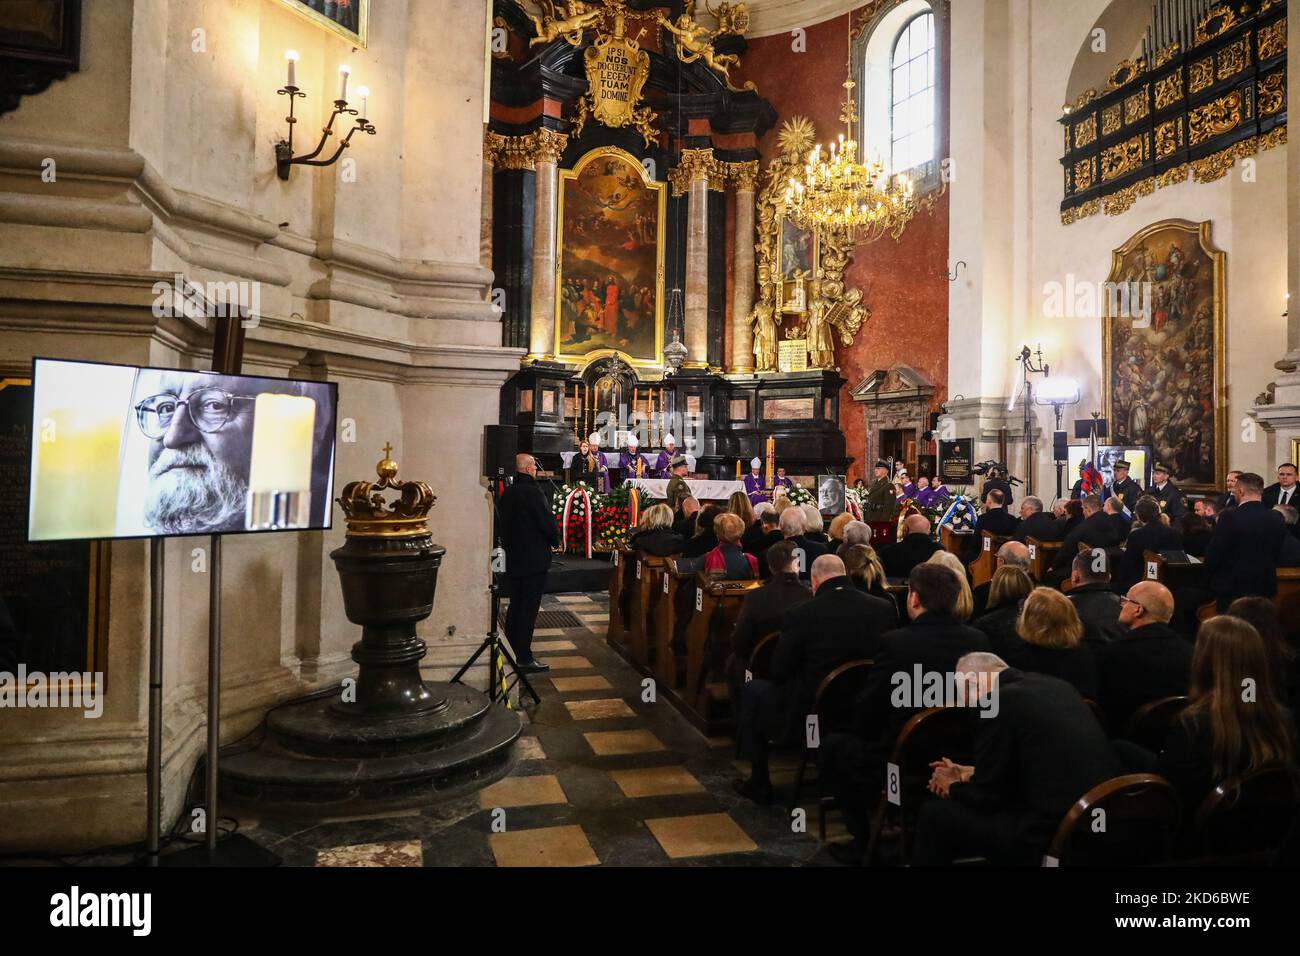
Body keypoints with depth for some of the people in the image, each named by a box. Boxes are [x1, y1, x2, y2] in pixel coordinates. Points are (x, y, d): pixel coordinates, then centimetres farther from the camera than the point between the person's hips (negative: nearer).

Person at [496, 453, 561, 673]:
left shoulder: (506, 494, 6)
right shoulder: (533, 493, -17)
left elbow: (502, 524, 12)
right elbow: (548, 523, -17)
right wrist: (555, 541, 2)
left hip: (513, 559, 8)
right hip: (534, 559, -8)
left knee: (515, 606, 17)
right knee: (529, 609, -2)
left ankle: (510, 652, 25)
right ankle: (524, 658, 1)